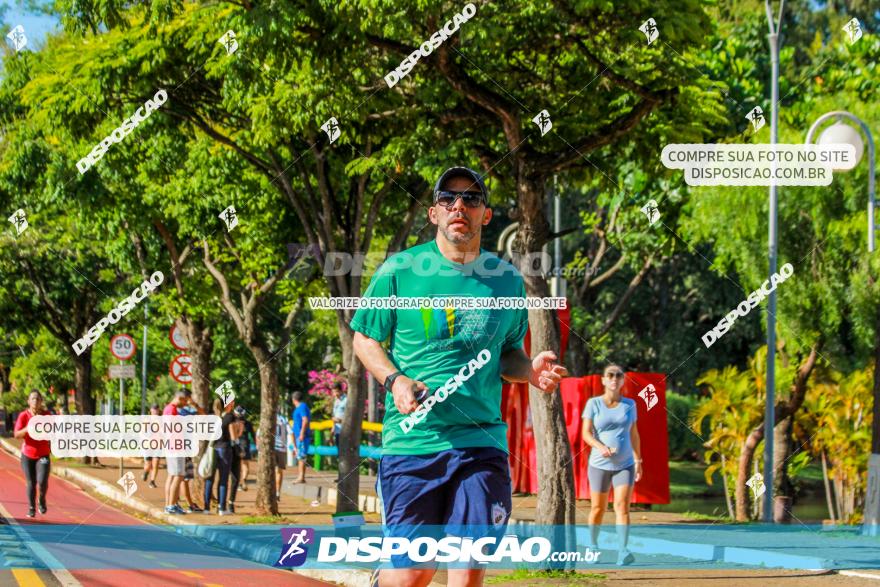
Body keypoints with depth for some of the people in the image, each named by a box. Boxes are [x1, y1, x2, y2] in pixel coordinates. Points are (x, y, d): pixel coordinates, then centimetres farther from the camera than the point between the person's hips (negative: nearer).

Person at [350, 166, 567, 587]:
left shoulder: (507, 280, 8)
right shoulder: (399, 271, 0)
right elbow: (364, 338, 9)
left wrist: (530, 369, -2)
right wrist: (394, 380, -9)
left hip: (482, 444, 2)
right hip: (411, 441, -2)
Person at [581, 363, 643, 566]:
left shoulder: (629, 404, 5)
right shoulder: (594, 403, -3)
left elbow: (634, 434, 14)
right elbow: (586, 433, -8)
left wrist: (638, 460, 12)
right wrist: (601, 447, -25)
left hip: (625, 465, 1)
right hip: (599, 464, -1)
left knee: (622, 506, -15)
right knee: (598, 508, 9)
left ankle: (622, 552, -25)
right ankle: (593, 546, 32)